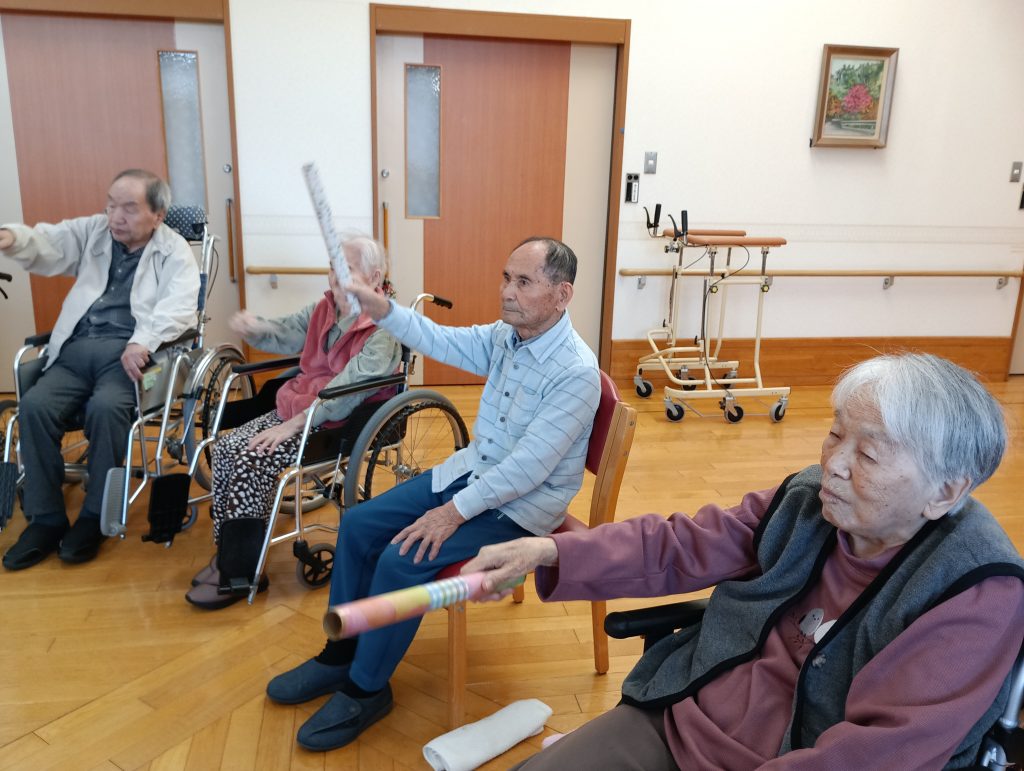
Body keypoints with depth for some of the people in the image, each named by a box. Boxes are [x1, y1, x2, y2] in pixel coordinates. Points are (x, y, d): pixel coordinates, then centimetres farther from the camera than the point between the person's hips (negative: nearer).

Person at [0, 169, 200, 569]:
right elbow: (47, 244, 2)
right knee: (34, 406, -21)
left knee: (105, 408, -32)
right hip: (76, 350, 4)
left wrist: (142, 343, -28)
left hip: (129, 355, -4)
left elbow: (179, 307, -11)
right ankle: (46, 518, -8)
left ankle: (95, 516, -13)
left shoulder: (174, 251, 4)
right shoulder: (91, 231, 18)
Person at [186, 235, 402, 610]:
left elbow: (345, 391, -26)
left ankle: (241, 572, -5)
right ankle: (227, 552, 8)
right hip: (295, 406, 9)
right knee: (225, 448, -5)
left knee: (251, 460, -21)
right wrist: (254, 327, -6)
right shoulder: (325, 308, 7)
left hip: (336, 425, -8)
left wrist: (293, 425, -28)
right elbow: (286, 334, 17)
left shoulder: (383, 331, -18)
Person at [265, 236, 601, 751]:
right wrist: (374, 304, -15)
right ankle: (340, 655, 18)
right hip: (471, 470, 8)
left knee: (402, 560, -22)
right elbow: (439, 341, -1)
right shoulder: (506, 336, -1)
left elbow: (528, 468, -27)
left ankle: (366, 689, 2)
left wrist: (456, 511, -26)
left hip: (520, 505, -8)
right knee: (358, 525, 1)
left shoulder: (576, 372, -25)